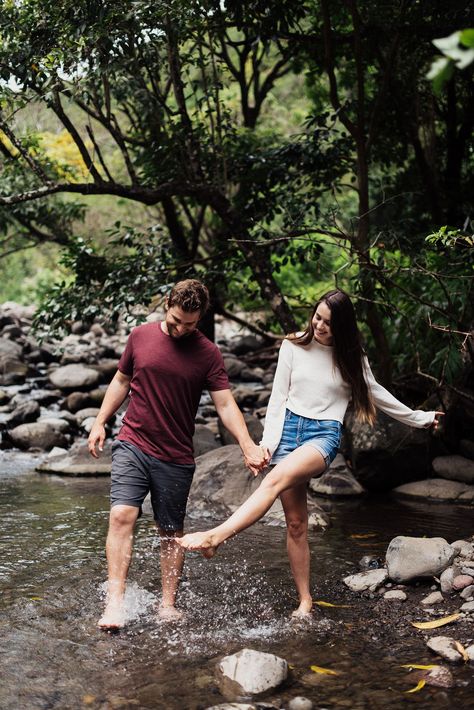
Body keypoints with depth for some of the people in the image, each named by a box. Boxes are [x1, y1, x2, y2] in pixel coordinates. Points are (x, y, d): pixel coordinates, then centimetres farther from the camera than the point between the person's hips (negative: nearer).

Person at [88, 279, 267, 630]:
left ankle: (169, 604, 20)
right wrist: (100, 422, 9)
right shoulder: (141, 336, 2)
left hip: (176, 457, 0)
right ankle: (115, 602, -17)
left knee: (172, 532, 9)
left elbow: (226, 404, -7)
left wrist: (248, 446, -20)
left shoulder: (208, 353, -4)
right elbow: (121, 381, 14)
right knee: (122, 515, -16)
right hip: (132, 445, 0)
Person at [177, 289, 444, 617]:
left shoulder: (351, 357, 6)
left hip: (325, 434, -2)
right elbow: (279, 396, 6)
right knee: (296, 522, 0)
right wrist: (267, 443, -1)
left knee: (276, 480, -33)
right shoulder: (293, 347, 5)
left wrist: (420, 418, 27)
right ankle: (305, 601, 8)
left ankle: (215, 537, -44)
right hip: (290, 427, 2)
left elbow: (375, 393, 20)